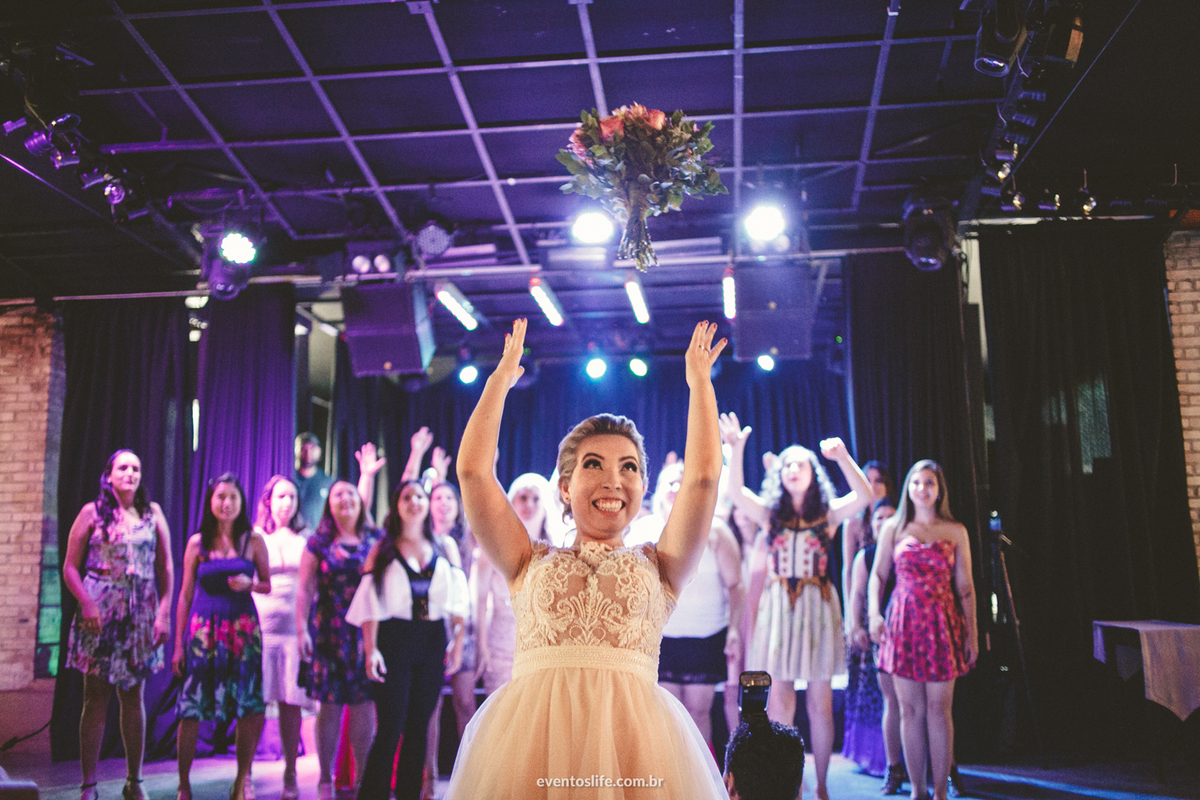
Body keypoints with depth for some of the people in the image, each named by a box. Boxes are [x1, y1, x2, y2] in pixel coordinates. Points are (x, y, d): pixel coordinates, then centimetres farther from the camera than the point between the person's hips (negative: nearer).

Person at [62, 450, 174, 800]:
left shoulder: (152, 513, 8)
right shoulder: (92, 512, 4)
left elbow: (166, 568, 7)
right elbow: (70, 567, 0)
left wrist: (164, 613, -1)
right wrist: (87, 603, -14)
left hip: (140, 614, 2)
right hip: (100, 611, -2)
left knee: (134, 697, 7)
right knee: (96, 698, -2)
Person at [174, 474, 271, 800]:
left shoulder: (253, 541, 3)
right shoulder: (197, 543, 3)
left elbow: (269, 585, 9)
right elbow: (185, 595, 6)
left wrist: (249, 584, -13)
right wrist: (178, 644, 4)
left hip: (243, 627, 0)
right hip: (203, 629, 0)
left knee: (249, 706, -2)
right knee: (191, 706, -1)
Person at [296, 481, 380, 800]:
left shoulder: (376, 541, 6)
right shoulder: (319, 543, 5)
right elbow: (305, 589, 2)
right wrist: (302, 630, -6)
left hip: (368, 633, 1)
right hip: (330, 633, -1)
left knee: (365, 705, 1)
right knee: (330, 705, 2)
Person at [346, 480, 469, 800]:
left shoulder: (444, 549, 9)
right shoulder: (383, 549, 3)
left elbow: (457, 600, 8)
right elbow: (371, 602, -3)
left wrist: (458, 641, 1)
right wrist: (371, 649, -10)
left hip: (432, 642, 3)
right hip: (394, 639, -3)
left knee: (418, 727, 7)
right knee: (391, 727, -7)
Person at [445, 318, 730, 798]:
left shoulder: (656, 568, 15)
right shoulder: (532, 564, 15)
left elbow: (703, 477, 9)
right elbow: (473, 471, 11)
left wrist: (699, 382, 15)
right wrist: (502, 377, 16)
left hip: (633, 732, 0)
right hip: (530, 734, 0)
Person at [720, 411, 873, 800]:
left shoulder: (827, 514, 5)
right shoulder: (771, 514, 7)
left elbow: (864, 496, -12)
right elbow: (735, 492, -9)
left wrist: (843, 457, -22)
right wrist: (736, 448, -21)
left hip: (817, 607, -1)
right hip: (777, 606, 1)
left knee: (820, 703, 3)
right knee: (779, 705, 1)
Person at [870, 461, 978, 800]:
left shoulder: (956, 532, 7)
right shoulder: (893, 528, 7)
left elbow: (965, 586, 7)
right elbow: (878, 575, 8)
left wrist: (972, 632, 3)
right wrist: (874, 613, -7)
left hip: (942, 622, 0)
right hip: (904, 620, 0)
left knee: (938, 709, -1)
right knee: (910, 710, 2)